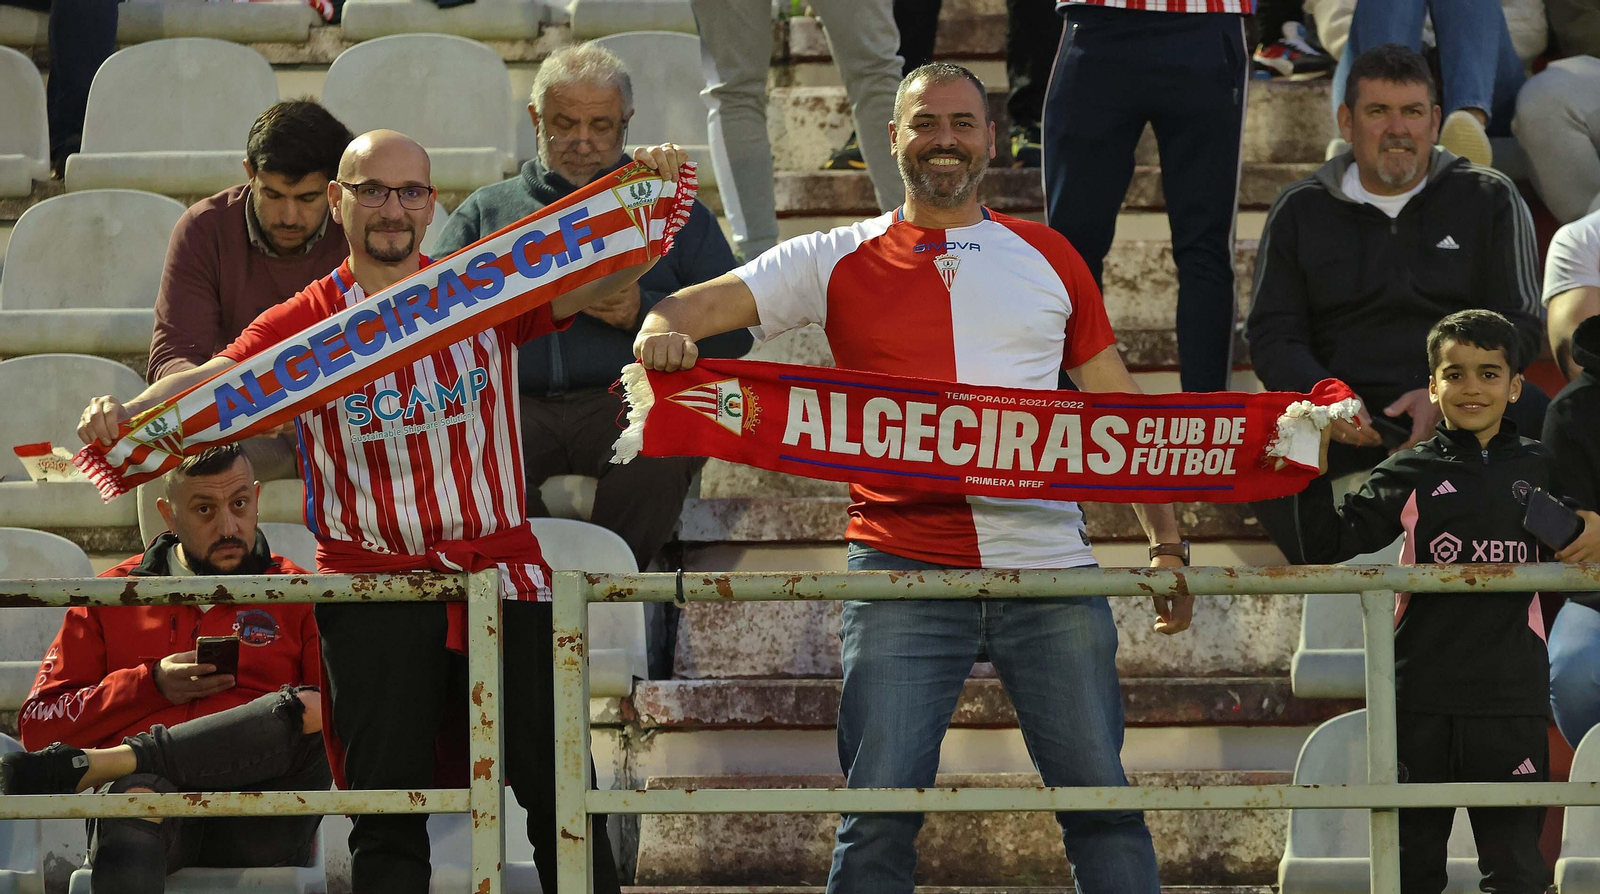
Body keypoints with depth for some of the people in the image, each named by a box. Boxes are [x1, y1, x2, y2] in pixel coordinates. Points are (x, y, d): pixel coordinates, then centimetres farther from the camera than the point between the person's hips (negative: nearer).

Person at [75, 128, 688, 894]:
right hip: (372, 589, -1)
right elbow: (213, 380, -11)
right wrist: (125, 413, -32)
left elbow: (592, 279, -5)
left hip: (501, 570, 1)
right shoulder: (301, 326, 3)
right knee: (387, 807, 0)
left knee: (558, 788, 0)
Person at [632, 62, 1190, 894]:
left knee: (1100, 796, 3)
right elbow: (693, 306, 1)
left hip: (1048, 572, 1)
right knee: (879, 814, -5)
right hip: (904, 568, -1)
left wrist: (1165, 540, 9)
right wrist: (661, 333, -23)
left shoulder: (1048, 258, 12)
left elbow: (1120, 408, 16)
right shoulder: (839, 262, 7)